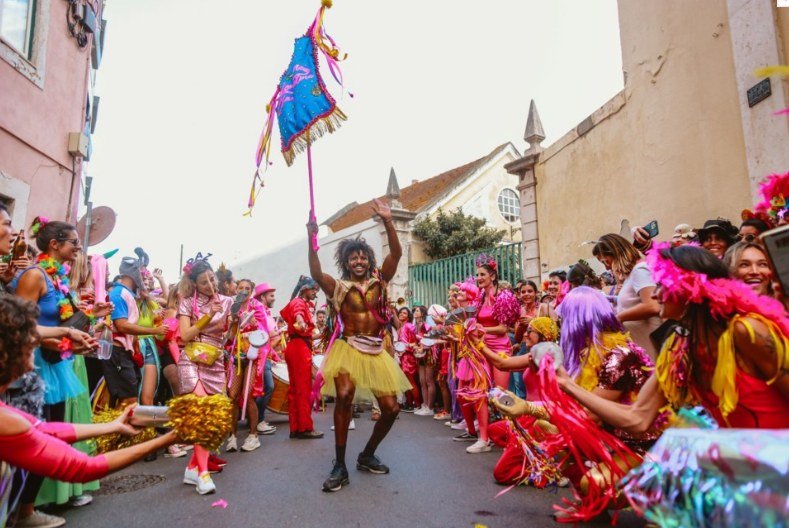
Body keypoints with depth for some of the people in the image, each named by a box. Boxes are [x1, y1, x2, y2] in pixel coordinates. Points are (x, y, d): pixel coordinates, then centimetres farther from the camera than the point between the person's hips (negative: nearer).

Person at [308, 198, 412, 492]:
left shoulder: (379, 281, 7)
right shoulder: (339, 287, 1)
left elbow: (396, 254, -4)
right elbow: (316, 274, -17)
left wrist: (388, 222, -14)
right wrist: (312, 240, -27)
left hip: (376, 353, 4)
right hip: (349, 349, -3)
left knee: (391, 408, 1)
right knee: (344, 395, -29)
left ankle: (367, 456, 27)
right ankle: (339, 466, -13)